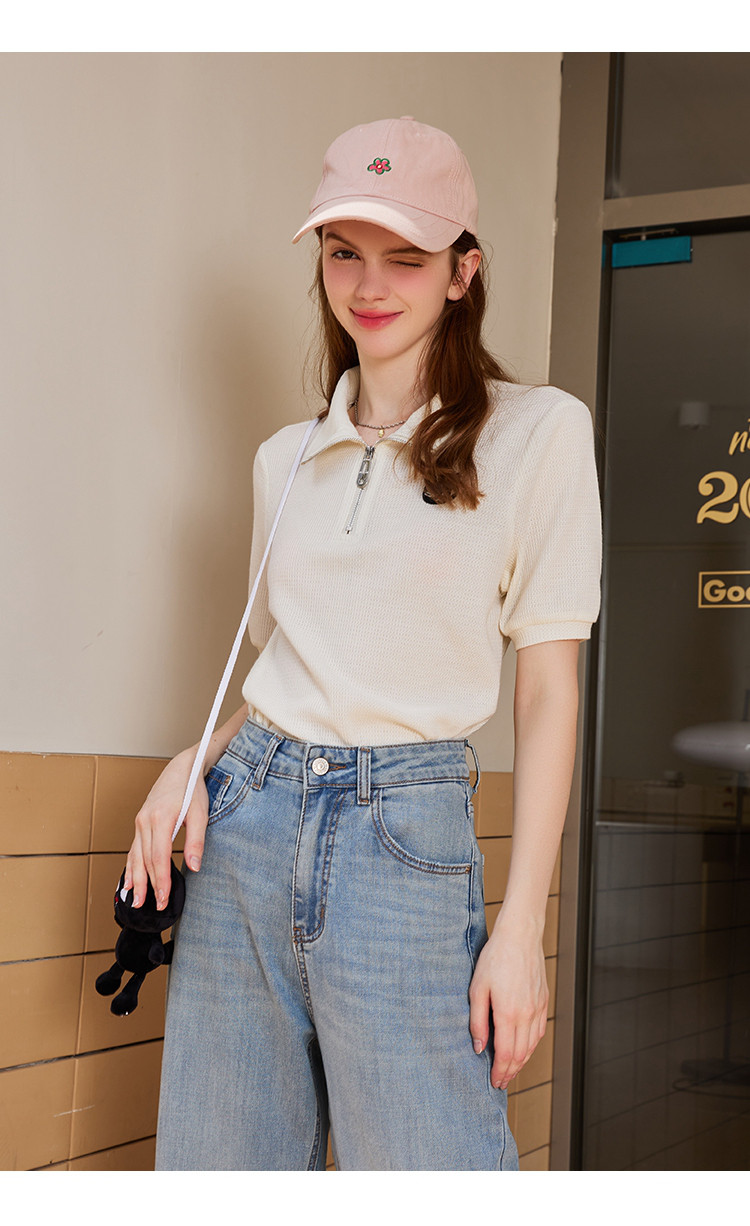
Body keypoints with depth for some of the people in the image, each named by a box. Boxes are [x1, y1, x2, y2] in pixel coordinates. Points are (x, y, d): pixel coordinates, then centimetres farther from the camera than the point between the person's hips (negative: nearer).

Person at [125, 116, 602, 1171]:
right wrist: (197, 764, 1)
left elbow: (548, 689, -3)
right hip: (246, 818, 5)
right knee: (218, 1167, 8)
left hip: (407, 832, -4)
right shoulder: (286, 459, 13)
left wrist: (522, 926, -9)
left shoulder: (537, 432, -1)